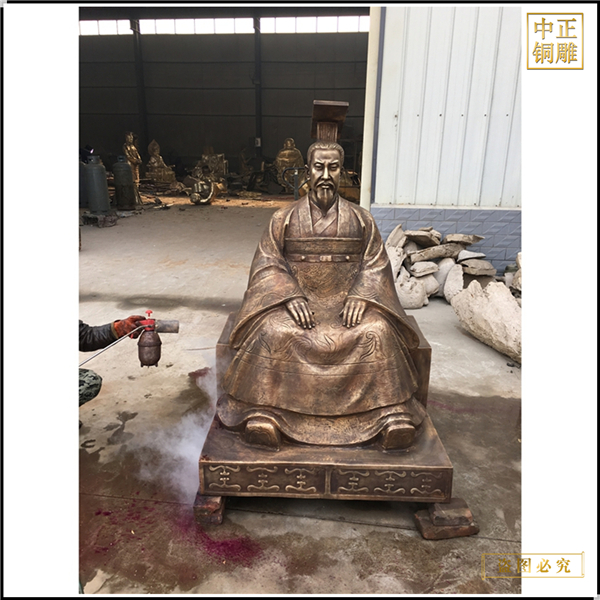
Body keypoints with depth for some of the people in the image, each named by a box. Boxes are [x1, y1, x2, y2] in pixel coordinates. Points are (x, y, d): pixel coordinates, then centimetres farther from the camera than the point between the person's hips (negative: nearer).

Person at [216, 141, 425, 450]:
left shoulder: (361, 219, 13)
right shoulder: (284, 218, 10)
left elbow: (376, 264, 5)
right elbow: (266, 263, 2)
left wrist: (360, 297, -15)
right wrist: (290, 297, -16)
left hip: (347, 300, 1)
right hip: (296, 301, 0)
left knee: (378, 331, -29)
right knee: (272, 331, -31)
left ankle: (392, 414, -20)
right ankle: (262, 413, -24)